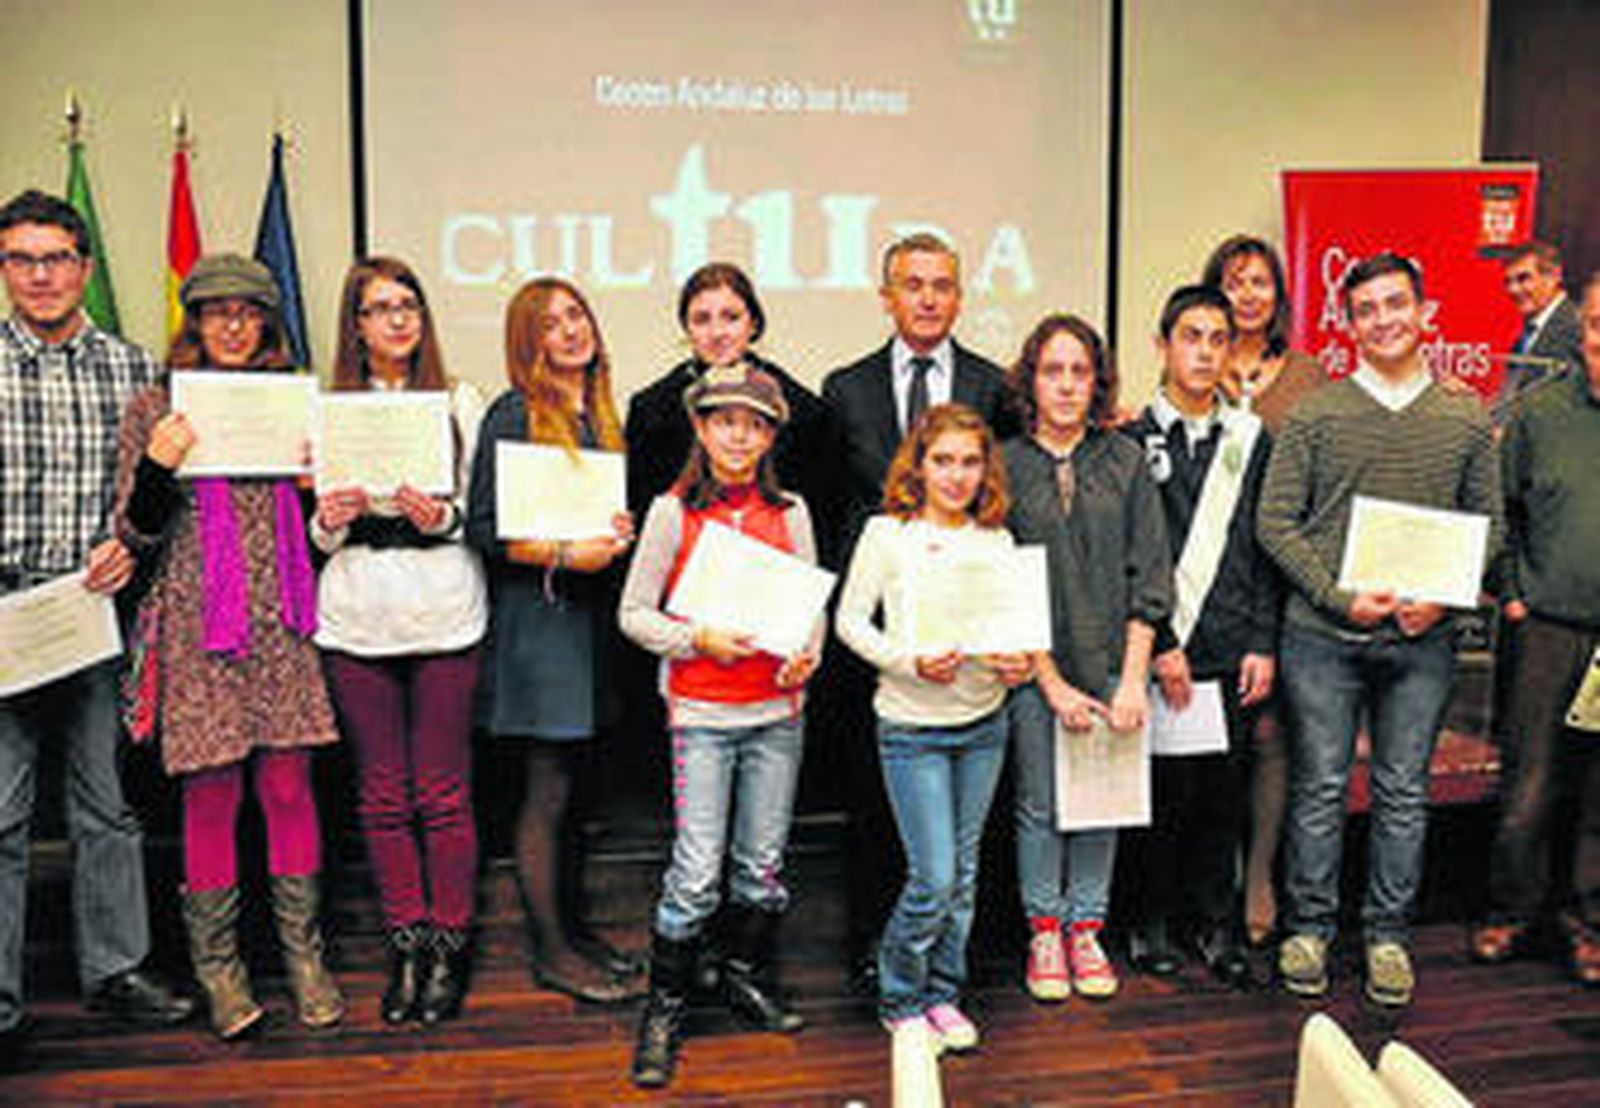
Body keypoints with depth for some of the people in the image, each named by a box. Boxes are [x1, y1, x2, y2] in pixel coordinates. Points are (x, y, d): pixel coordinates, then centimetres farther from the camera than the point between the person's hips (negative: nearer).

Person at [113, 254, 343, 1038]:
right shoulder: (155, 407, 2)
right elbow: (135, 534, 0)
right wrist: (156, 469, -17)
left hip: (282, 621, 2)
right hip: (196, 624, -2)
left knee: (288, 784, 5)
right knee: (211, 794, 2)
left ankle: (303, 955, 18)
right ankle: (217, 966, 17)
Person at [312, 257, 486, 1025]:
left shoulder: (460, 401, 8)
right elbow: (317, 531, 12)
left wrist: (442, 517, -12)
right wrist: (330, 520, -10)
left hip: (444, 615, -1)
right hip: (356, 620, 2)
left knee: (443, 791, 1)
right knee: (382, 792, 7)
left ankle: (449, 948, 14)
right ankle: (405, 946, 19)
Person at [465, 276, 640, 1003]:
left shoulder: (601, 415, 13)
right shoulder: (513, 415, -7)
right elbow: (482, 528, -11)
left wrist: (619, 534, 1)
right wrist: (563, 555, -19)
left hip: (588, 614, 7)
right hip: (536, 618, -7)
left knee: (566, 787, 13)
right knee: (548, 792, -1)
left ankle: (563, 932, 23)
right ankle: (550, 949, 11)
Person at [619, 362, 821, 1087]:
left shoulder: (790, 511, 7)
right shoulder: (674, 511, -2)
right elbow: (633, 613, -1)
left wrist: (806, 657, -6)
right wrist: (699, 639, -15)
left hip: (778, 709, 3)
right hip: (701, 712, -3)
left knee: (763, 863, 12)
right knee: (698, 872, -5)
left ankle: (746, 978, 33)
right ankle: (664, 1006, 13)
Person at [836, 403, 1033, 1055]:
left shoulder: (997, 540, 5)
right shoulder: (887, 533, -6)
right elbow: (850, 620, -5)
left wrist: (1022, 665, -10)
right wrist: (910, 661, -19)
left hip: (984, 724, 4)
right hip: (912, 726, -4)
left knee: (964, 873, 12)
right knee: (934, 878, -5)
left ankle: (942, 994, 29)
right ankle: (899, 1001, 17)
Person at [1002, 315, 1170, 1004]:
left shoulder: (1125, 461, 3)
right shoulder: (1005, 467, -2)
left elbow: (1148, 576, 2)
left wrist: (1133, 678, -6)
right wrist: (1052, 682, -9)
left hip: (1114, 662, 2)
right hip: (1035, 667, -1)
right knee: (1039, 805, 6)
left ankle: (1086, 929, 25)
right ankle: (1044, 931, 24)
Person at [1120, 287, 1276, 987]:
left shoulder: (1252, 439, 11)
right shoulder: (1131, 441, 1)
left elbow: (1266, 552, 9)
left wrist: (1262, 645, 2)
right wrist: (1160, 646, -9)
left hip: (1234, 656, 3)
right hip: (1156, 653, -3)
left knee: (1223, 795, 9)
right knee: (1160, 793, 2)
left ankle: (1216, 925, 23)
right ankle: (1153, 923, 18)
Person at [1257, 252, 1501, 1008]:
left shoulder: (1467, 421, 7)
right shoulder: (1314, 415, 0)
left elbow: (1489, 527, 9)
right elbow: (1275, 523, -3)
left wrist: (1442, 597, -8)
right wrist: (1341, 597, -13)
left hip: (1421, 640, 2)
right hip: (1322, 635, -2)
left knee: (1404, 794, 10)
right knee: (1320, 788, 6)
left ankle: (1388, 933, 24)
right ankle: (1308, 927, 21)